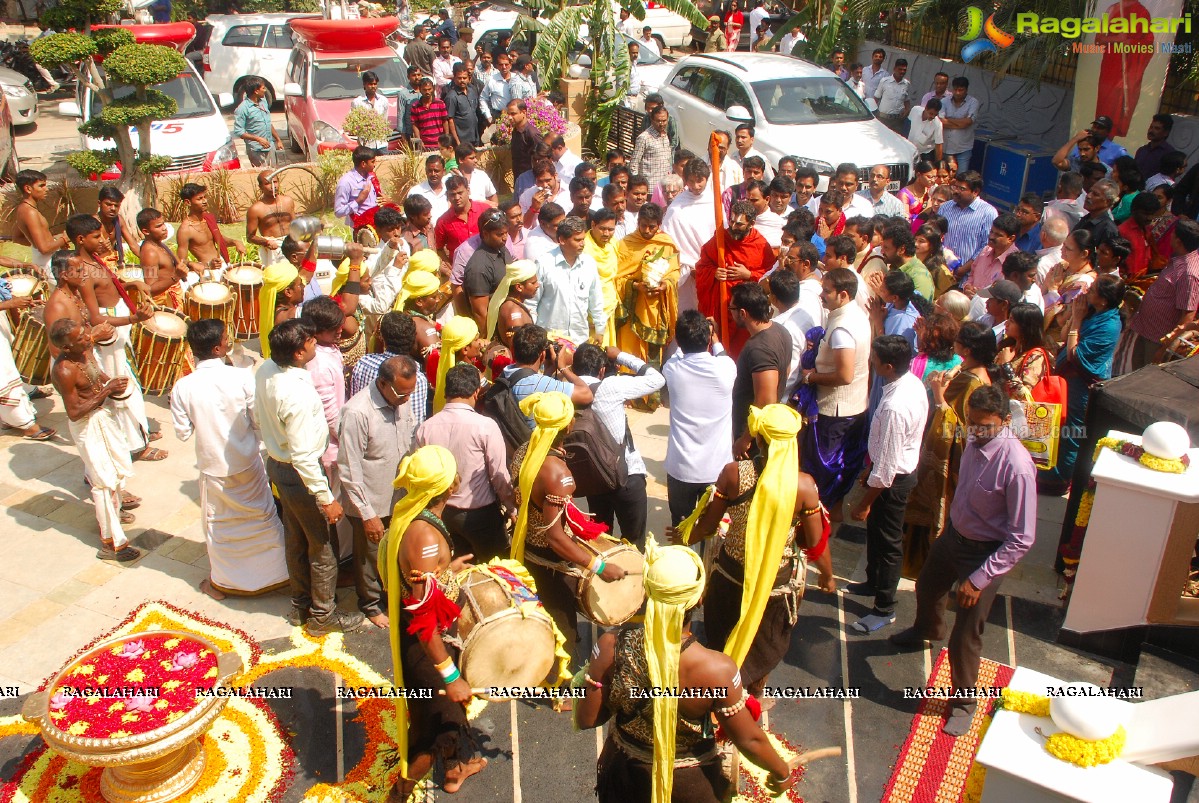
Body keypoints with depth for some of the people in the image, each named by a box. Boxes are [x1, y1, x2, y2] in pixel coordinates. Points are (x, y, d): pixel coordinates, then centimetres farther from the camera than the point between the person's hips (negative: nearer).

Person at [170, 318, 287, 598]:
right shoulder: (242, 377, -20)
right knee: (263, 517, 17)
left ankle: (221, 582, 35)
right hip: (248, 464, -1)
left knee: (217, 524, 20)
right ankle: (276, 573, 30)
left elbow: (183, 432, -6)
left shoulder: (183, 387, -16)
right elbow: (259, 422, -14)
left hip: (213, 467, 1)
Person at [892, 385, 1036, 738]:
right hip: (954, 534, 8)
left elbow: (1021, 539, -27)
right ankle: (927, 630, 67)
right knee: (927, 586, 32)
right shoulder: (975, 440, -12)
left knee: (966, 635, 2)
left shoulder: (1017, 466, -33)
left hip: (985, 553, -7)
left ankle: (964, 702, 31)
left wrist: (979, 578, -24)